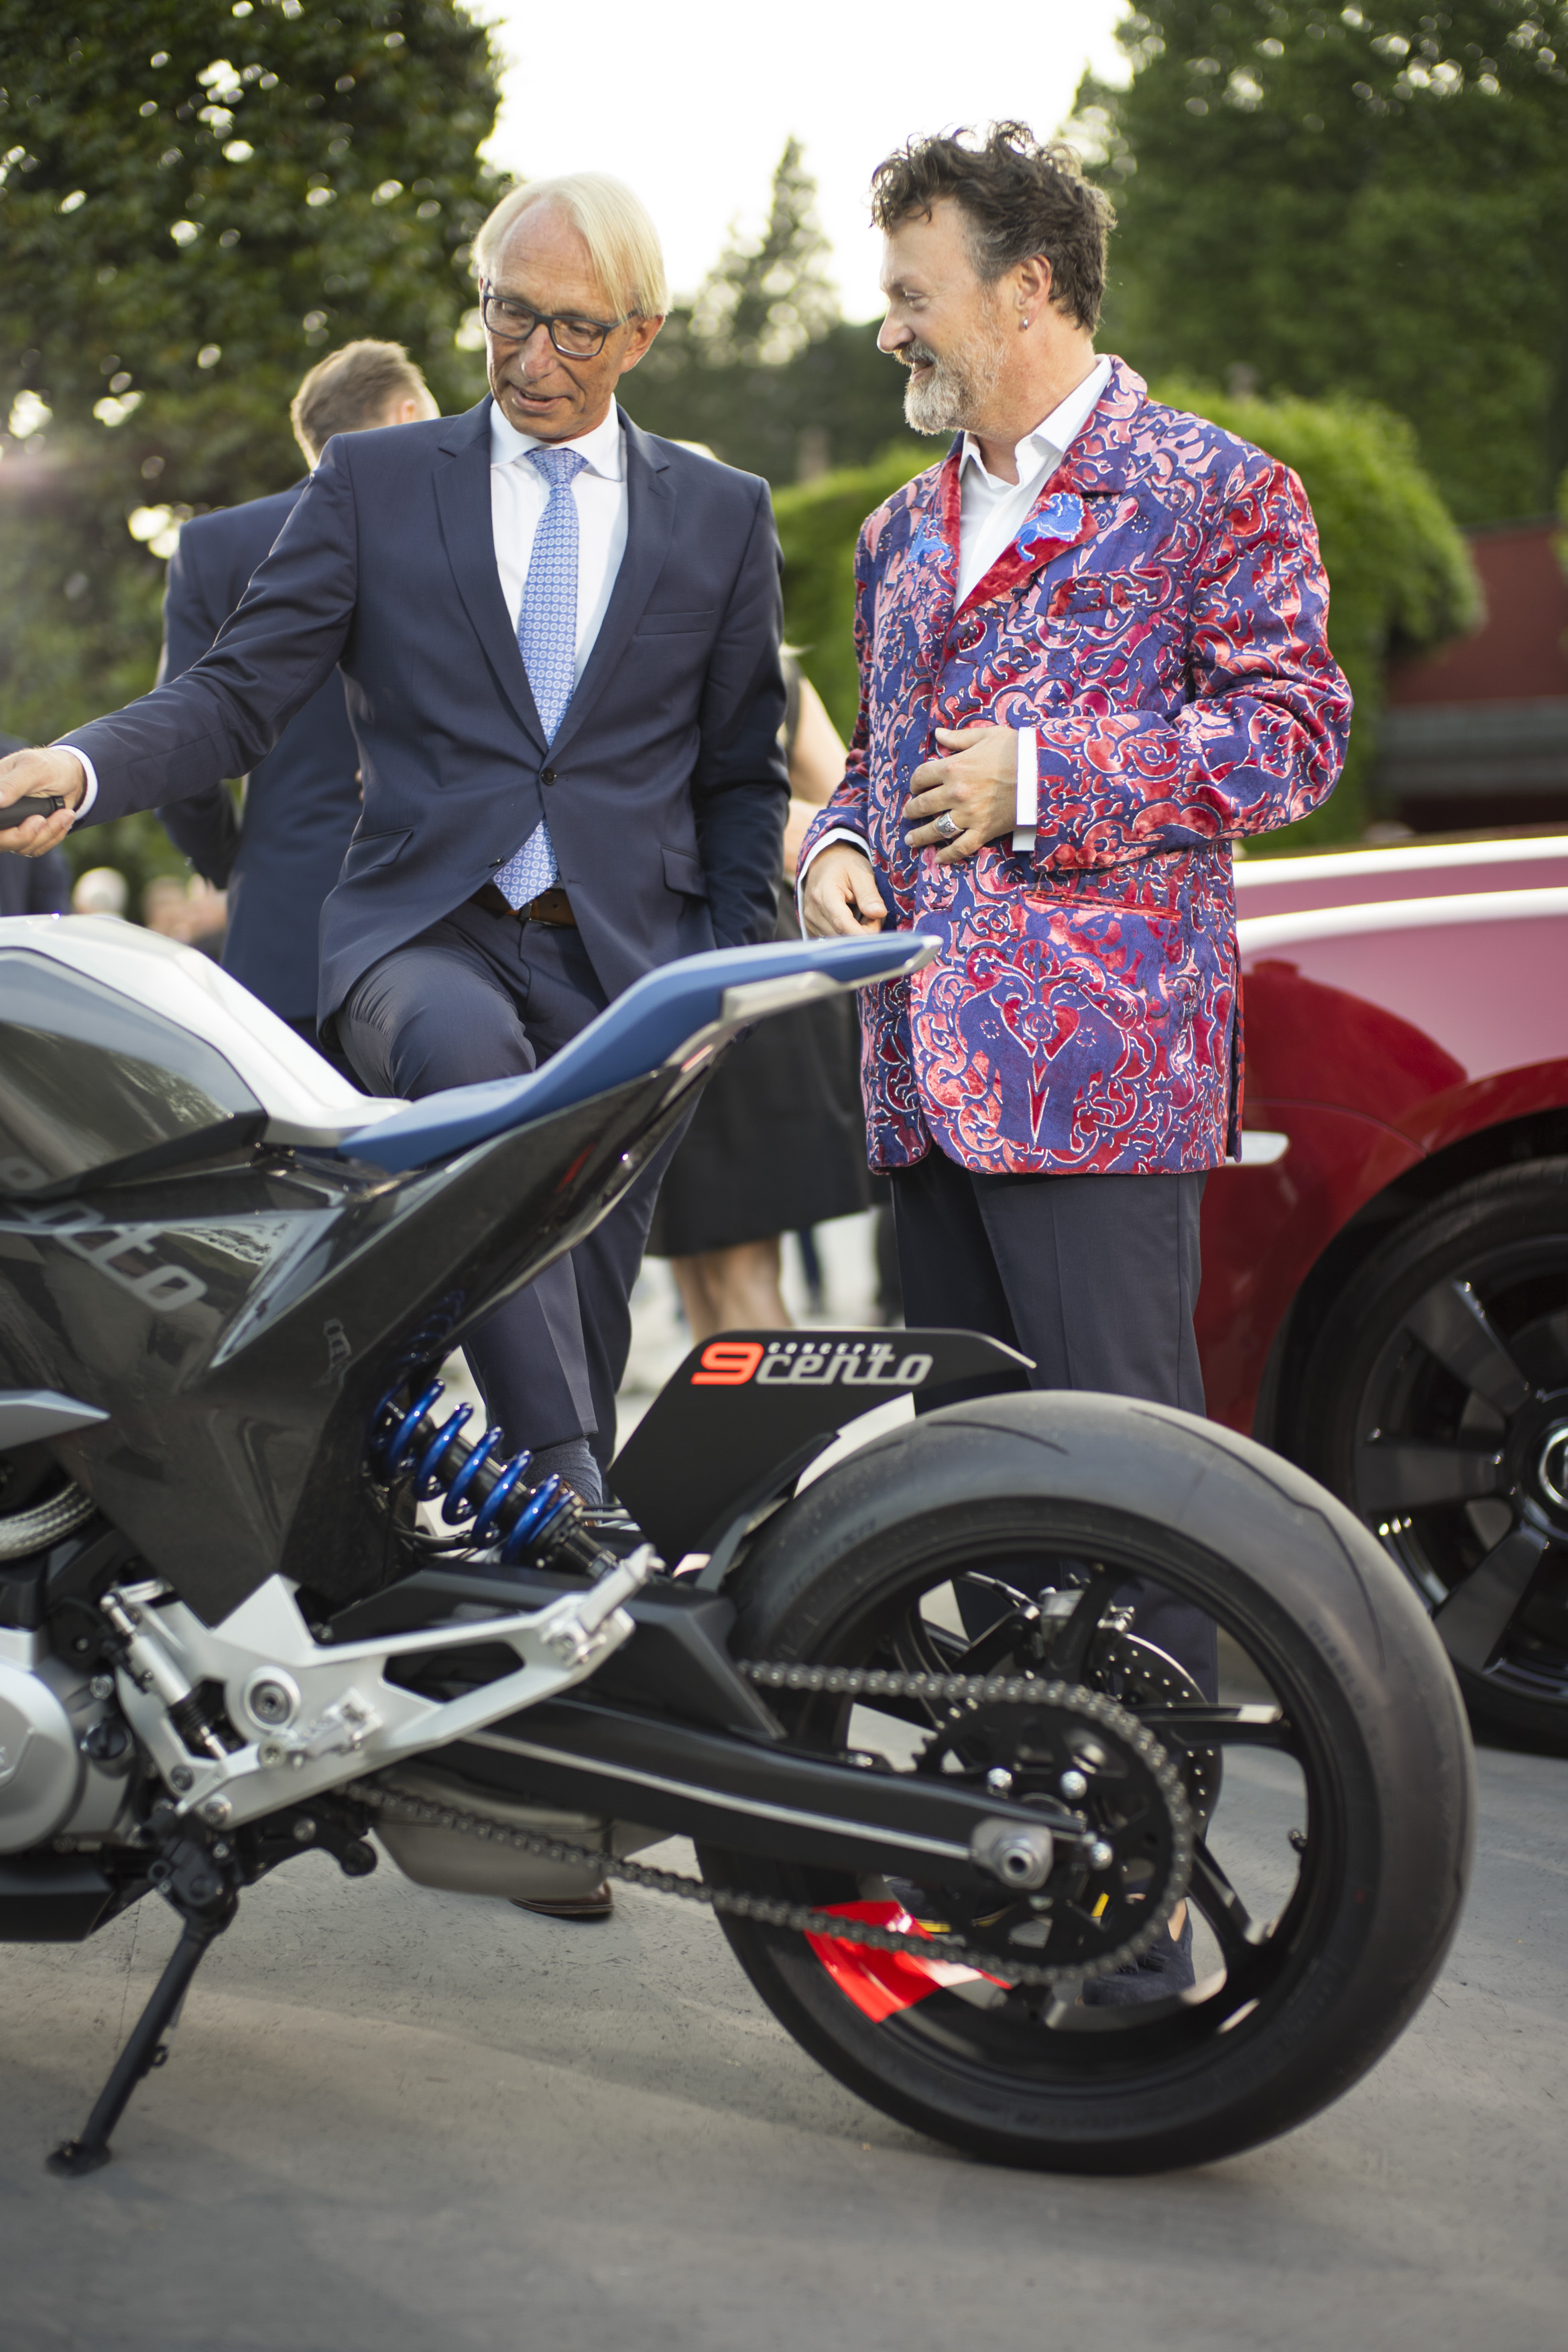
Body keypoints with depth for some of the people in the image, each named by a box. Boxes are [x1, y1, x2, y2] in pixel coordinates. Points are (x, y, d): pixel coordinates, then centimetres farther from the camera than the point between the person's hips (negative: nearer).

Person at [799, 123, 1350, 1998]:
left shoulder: (1215, 491, 0)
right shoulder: (903, 532, 24)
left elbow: (1291, 731, -7)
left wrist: (1042, 779, -13)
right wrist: (834, 848, 10)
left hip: (1099, 1063, -8)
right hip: (927, 1069, 8)